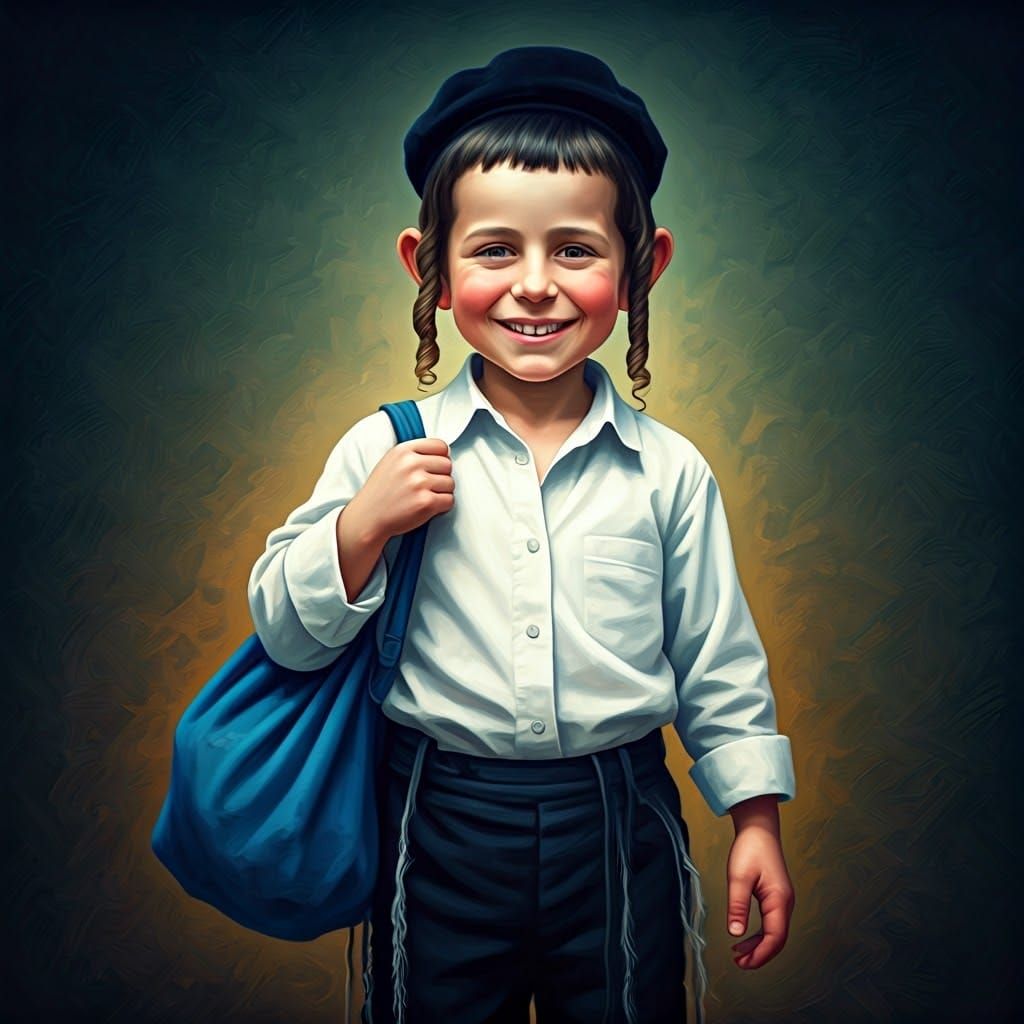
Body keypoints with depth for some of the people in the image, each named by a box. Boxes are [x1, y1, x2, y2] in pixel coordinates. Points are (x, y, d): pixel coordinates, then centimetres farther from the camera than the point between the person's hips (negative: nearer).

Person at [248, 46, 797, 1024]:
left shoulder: (669, 471, -4)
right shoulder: (384, 452, -7)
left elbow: (718, 664, 4)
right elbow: (287, 636, -3)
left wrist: (755, 819, 5)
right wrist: (363, 527, -18)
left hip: (620, 830, 1)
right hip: (441, 832, 0)